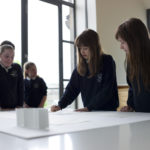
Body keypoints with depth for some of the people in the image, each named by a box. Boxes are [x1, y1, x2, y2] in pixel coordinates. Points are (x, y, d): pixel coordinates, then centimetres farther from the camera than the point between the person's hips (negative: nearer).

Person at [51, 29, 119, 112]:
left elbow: (107, 90, -11)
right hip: (88, 111, 3)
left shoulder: (107, 62, -5)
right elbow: (72, 87, 6)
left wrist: (89, 108, -17)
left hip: (107, 111, -3)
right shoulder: (81, 66, 7)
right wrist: (60, 105, -8)